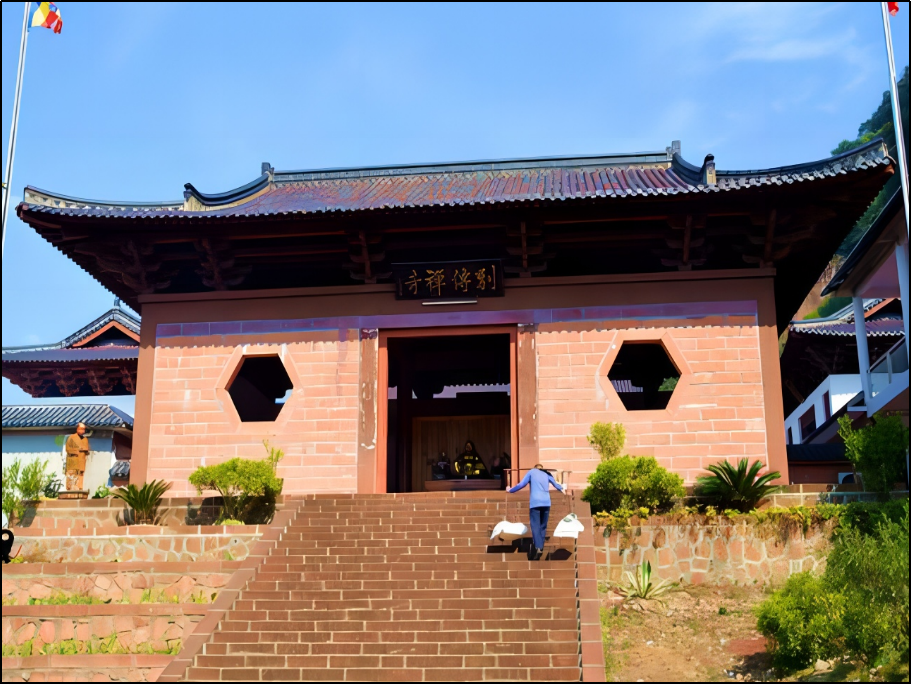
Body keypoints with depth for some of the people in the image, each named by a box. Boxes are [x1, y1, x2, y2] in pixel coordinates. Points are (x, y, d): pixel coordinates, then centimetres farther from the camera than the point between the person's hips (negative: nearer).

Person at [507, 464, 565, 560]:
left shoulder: (531, 472, 14)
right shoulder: (547, 474, 23)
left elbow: (521, 484, 8)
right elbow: (556, 484, 34)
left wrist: (510, 490, 21)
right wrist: (562, 490, 54)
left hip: (535, 502, -3)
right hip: (546, 502, 4)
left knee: (535, 526, -9)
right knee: (543, 526, 11)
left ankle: (538, 547, -27)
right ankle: (540, 547, 5)